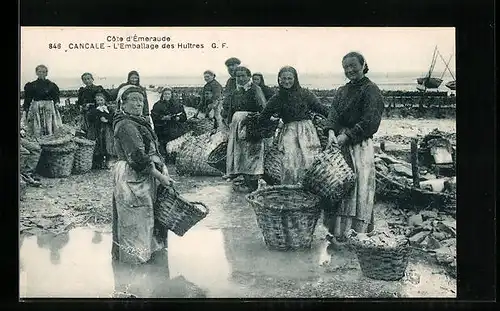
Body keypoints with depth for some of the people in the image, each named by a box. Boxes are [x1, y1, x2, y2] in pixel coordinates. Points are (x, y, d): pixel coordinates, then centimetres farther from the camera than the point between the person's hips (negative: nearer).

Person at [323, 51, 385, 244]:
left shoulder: (370, 90, -4)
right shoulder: (342, 91, 17)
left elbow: (369, 121, -13)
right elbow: (334, 113, 5)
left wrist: (346, 136, -18)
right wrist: (331, 132, -15)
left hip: (360, 145, -6)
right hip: (340, 143, 7)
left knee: (355, 184, -6)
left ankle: (341, 231, -3)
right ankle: (336, 230, 9)